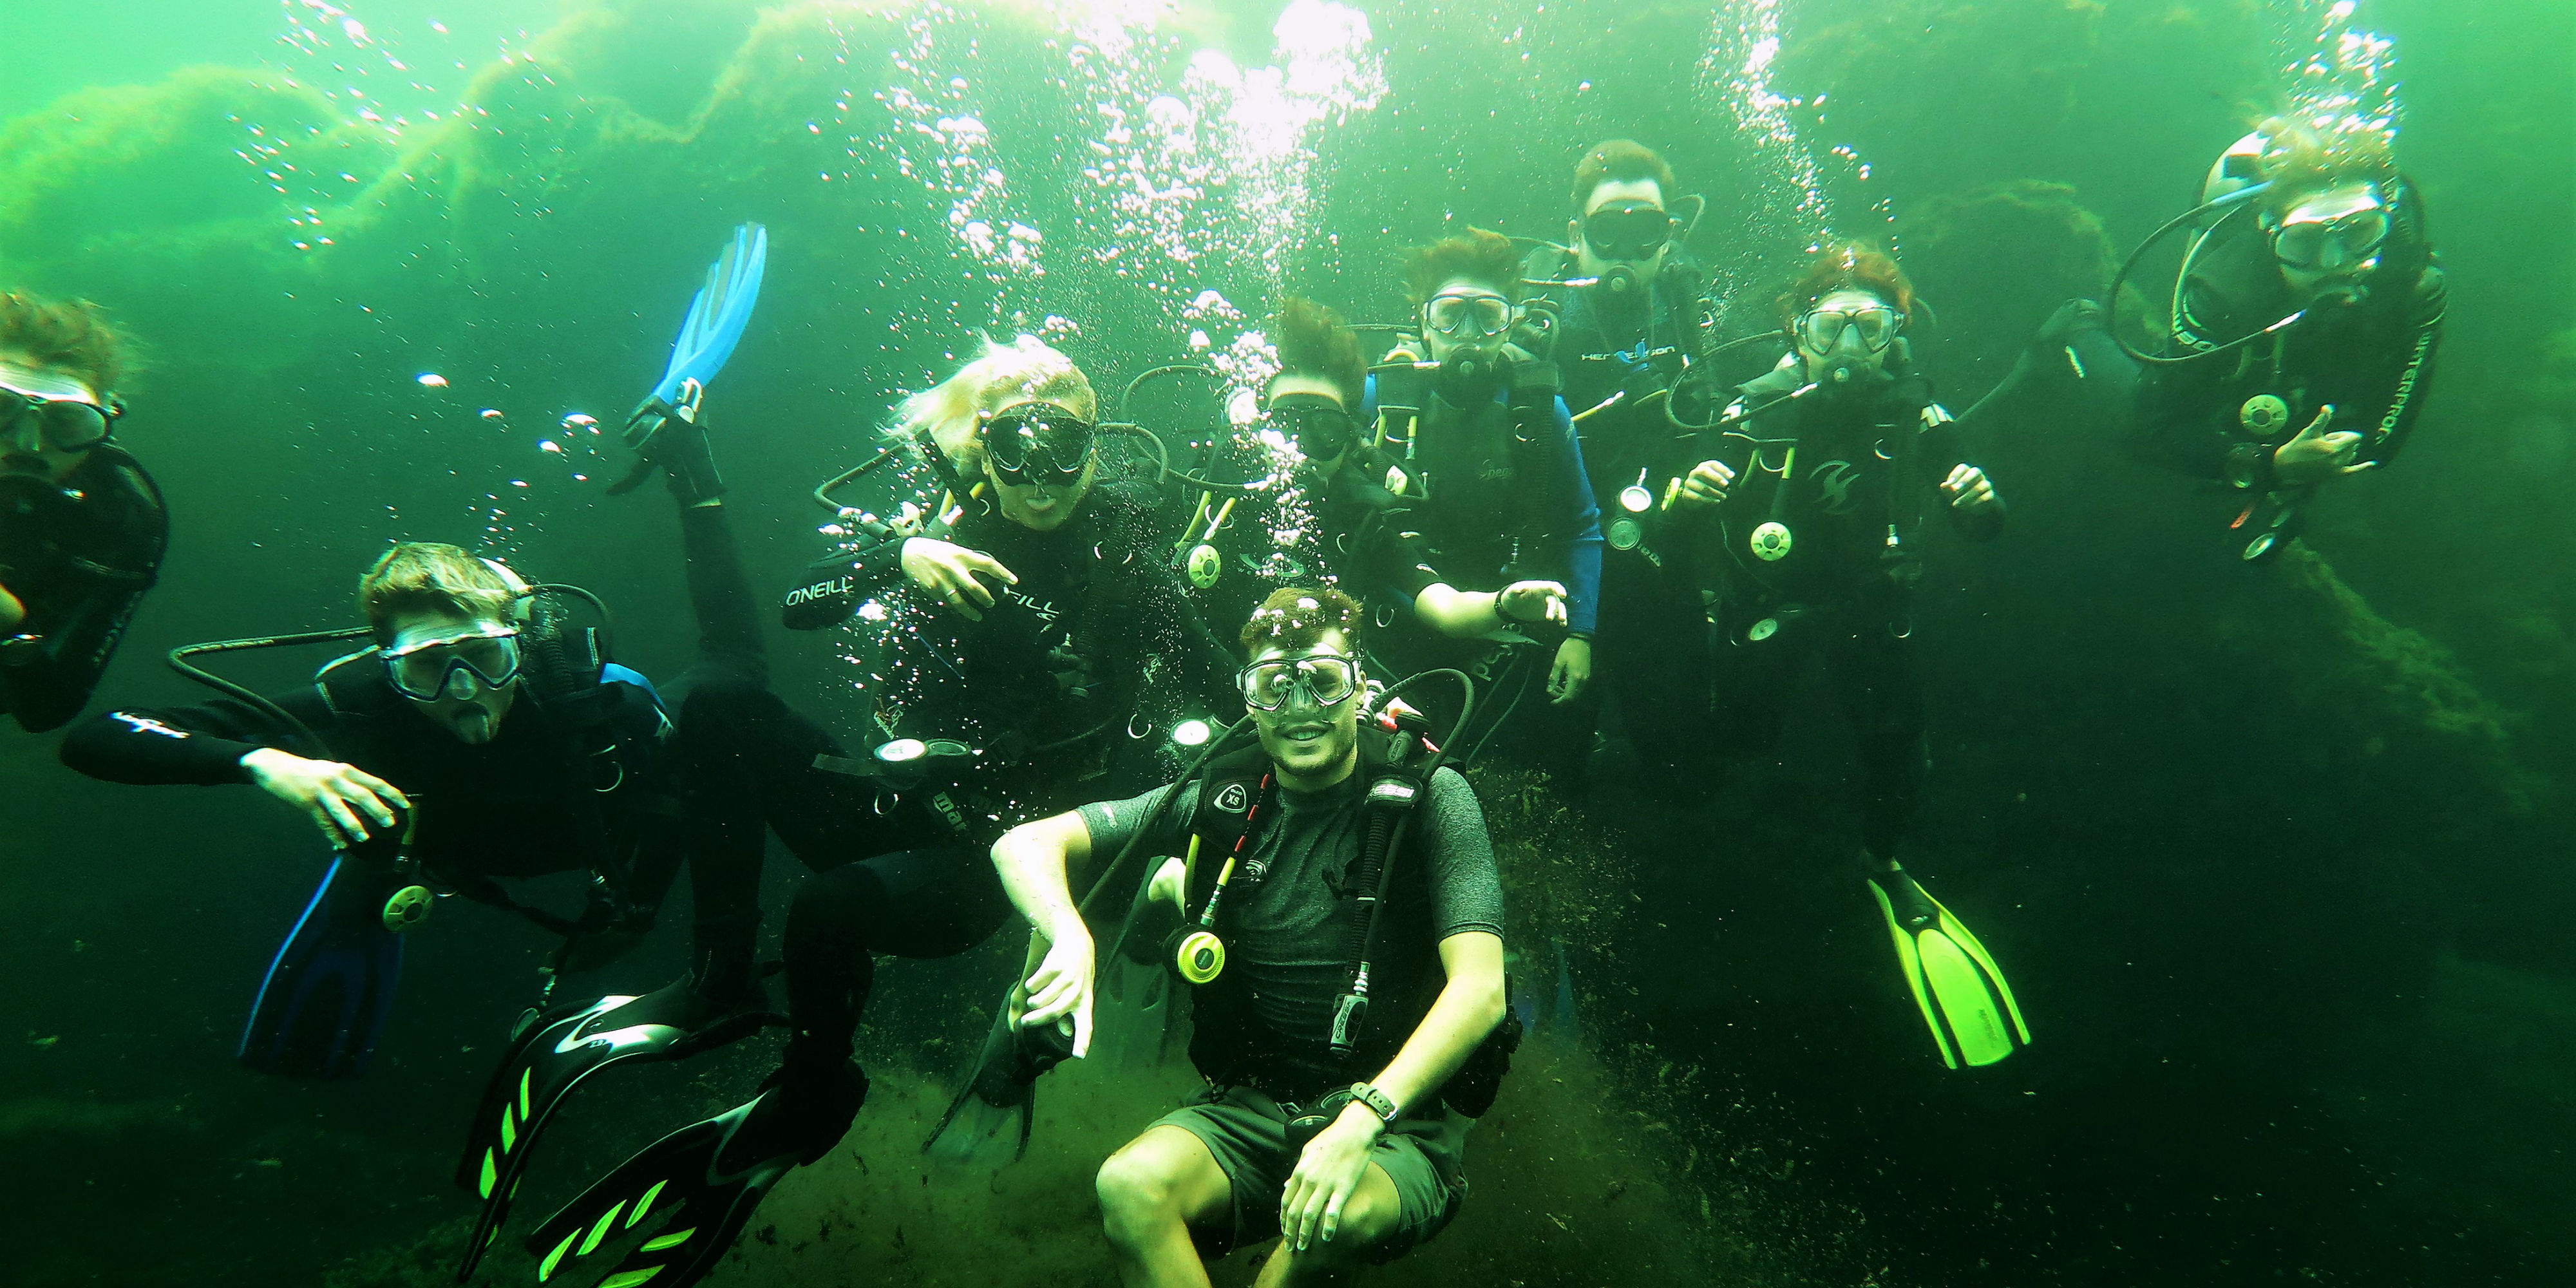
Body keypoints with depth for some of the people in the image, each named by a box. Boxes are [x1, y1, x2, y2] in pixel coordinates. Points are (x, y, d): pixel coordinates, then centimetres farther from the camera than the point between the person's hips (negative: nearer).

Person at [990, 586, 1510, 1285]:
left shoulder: (1429, 797, -8)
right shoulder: (1225, 799, 0)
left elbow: (1479, 989, -18)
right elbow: (1024, 844, -1)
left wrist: (1362, 1119, -32)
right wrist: (1070, 936, -24)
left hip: (1396, 1119, -2)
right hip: (1248, 1106, 2)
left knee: (1341, 1215, -35)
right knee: (1131, 1185, -29)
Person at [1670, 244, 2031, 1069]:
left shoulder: (1915, 414, -13)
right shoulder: (1757, 410, -17)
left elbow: (1978, 529, -4)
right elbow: (1689, 521, -14)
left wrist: (1980, 501, -27)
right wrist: (1687, 495, -37)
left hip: (1869, 605, 1)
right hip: (1763, 604, -1)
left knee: (1898, 748, -3)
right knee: (1739, 748, 0)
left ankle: (1882, 863, 29)